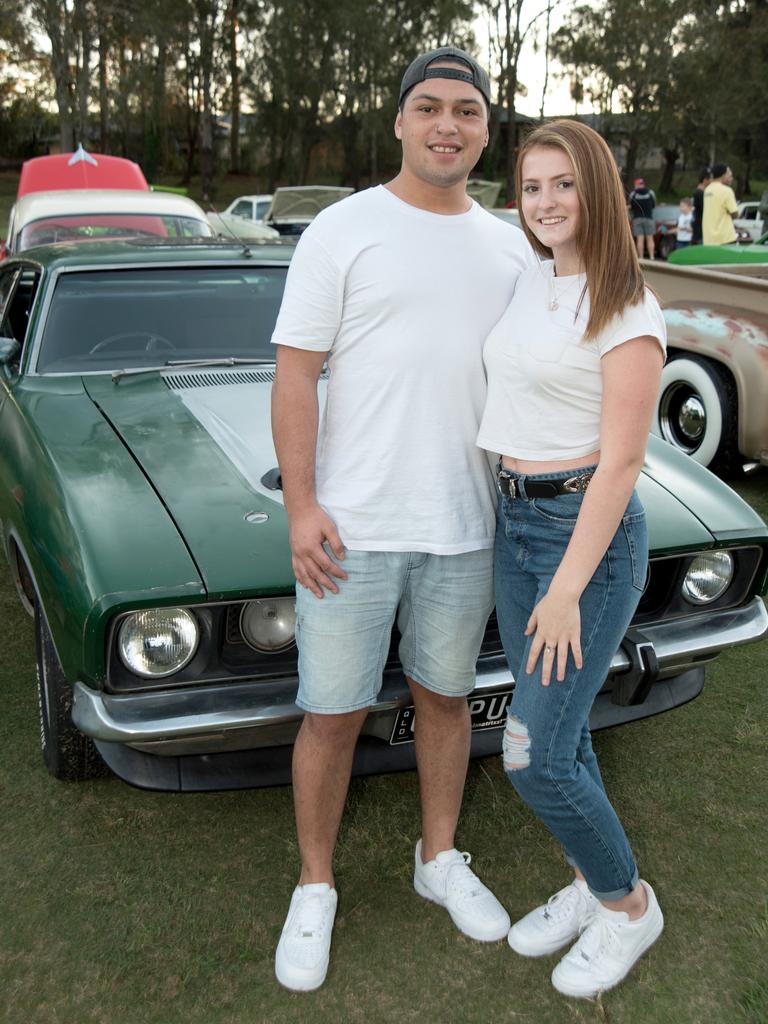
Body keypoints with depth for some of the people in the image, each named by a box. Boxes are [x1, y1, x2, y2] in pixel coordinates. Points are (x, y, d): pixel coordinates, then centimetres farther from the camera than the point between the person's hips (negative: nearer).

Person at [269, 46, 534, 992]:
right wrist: (300, 507, -14)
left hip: (465, 526, 4)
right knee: (333, 717, 5)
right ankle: (314, 890, 26)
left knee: (445, 694, 17)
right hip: (352, 525, -4)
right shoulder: (343, 232, -5)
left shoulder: (510, 250, 8)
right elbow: (294, 375, -7)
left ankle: (440, 860, 38)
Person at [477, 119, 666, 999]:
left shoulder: (626, 310, -15)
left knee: (535, 757, -4)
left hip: (590, 532, -7)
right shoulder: (527, 284, 7)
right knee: (557, 728, 16)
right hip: (515, 521, 7)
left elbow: (620, 461, -17)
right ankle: (591, 885, 36)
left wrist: (568, 591, -18)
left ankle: (628, 904, 21)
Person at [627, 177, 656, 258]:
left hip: (637, 218, -1)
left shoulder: (632, 194, -2)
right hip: (648, 218, 1)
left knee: (640, 239, -2)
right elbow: (654, 206, 9)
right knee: (650, 239, 4)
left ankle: (641, 258, -5)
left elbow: (631, 207, 4)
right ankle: (651, 257, 0)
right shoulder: (651, 193, 2)